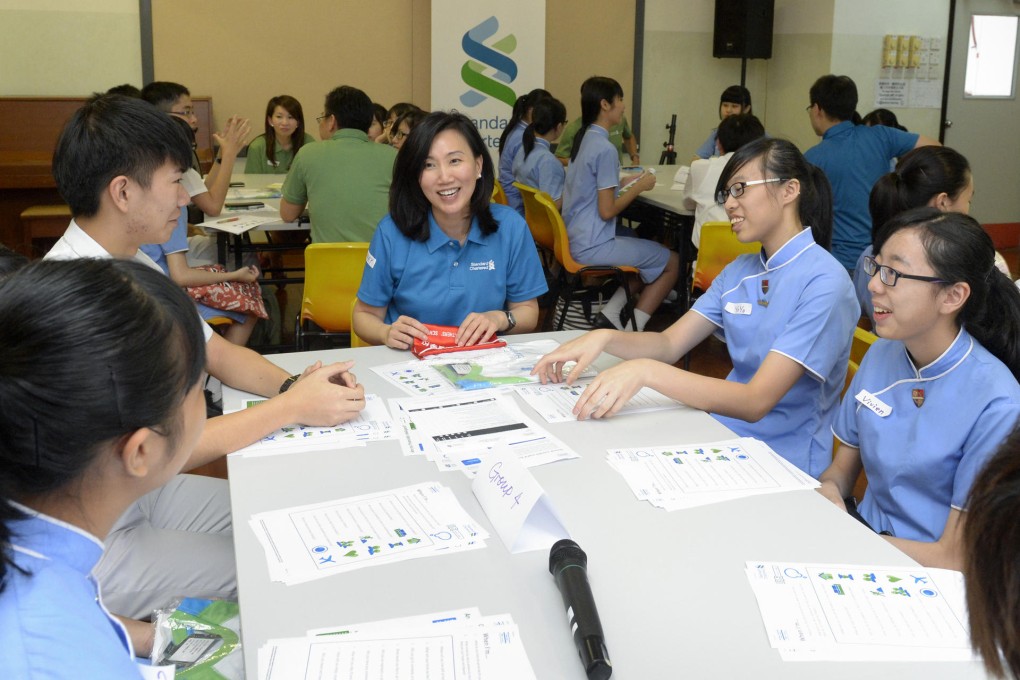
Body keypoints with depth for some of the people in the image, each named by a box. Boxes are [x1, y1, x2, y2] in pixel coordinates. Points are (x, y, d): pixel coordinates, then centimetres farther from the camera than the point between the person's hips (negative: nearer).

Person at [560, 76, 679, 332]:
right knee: (672, 262, 2)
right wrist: (639, 187, -8)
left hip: (574, 238, 9)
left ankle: (612, 312, 12)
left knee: (644, 241, 25)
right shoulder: (605, 149, -19)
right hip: (593, 246, -9)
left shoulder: (583, 138, 9)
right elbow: (607, 211, -20)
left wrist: (627, 181, 15)